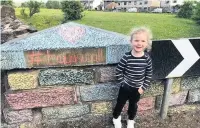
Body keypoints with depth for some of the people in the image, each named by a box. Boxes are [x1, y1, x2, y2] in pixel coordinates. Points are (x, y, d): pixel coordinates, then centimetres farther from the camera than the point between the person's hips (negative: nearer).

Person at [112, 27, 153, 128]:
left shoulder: (147, 58, -14)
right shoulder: (126, 57, -22)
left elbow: (149, 74, -4)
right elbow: (118, 72, -14)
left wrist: (144, 87, -5)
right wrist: (123, 83, -13)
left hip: (137, 88, 2)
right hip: (125, 87, -2)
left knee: (133, 105, 24)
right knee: (120, 103, 18)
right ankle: (116, 118, 47)